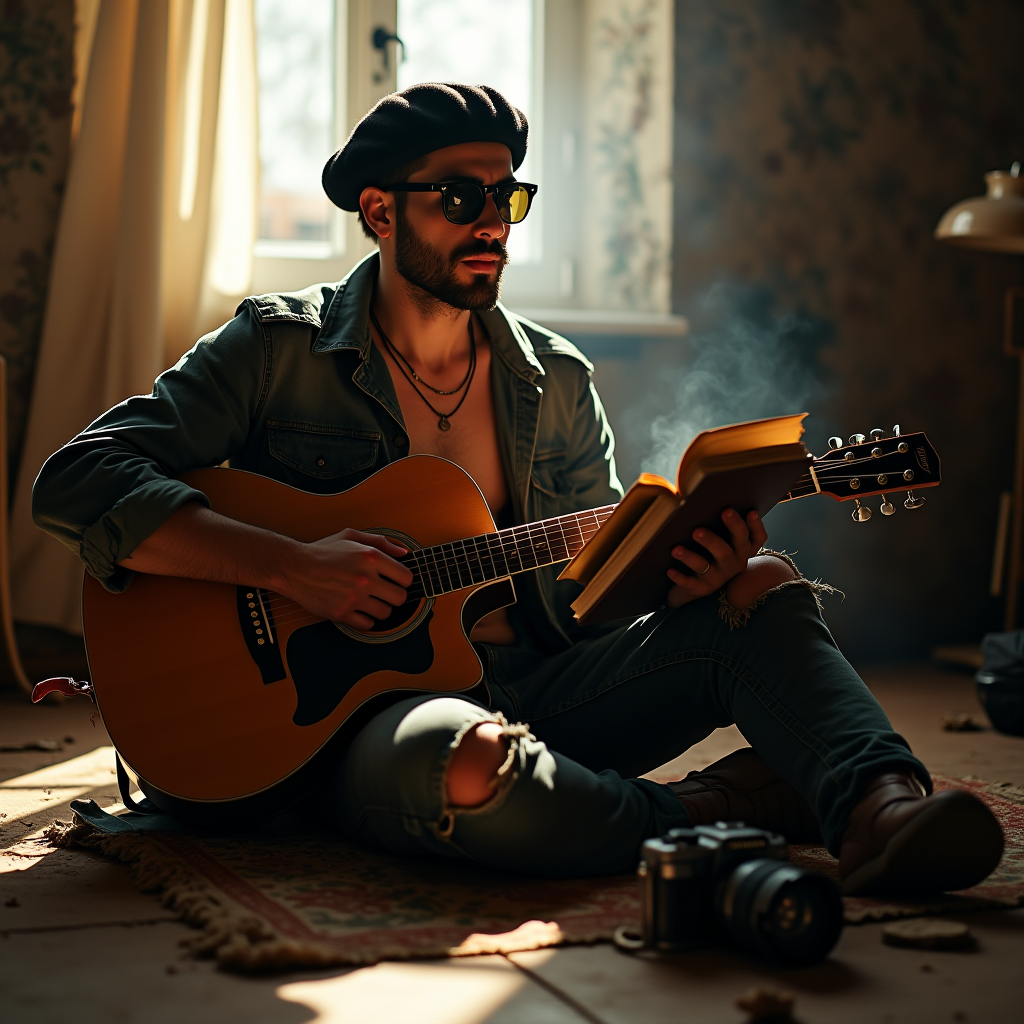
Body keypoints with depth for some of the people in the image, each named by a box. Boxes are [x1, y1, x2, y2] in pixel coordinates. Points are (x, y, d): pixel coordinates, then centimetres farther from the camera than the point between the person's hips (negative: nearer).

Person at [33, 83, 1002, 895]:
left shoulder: (555, 380, 13)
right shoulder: (277, 349, -2)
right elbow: (73, 482, -11)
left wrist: (674, 567, -9)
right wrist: (291, 565, -23)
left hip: (541, 690, 5)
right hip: (358, 709, -5)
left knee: (762, 585, -14)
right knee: (466, 764, -41)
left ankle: (879, 810, -39)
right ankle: (711, 816, -16)